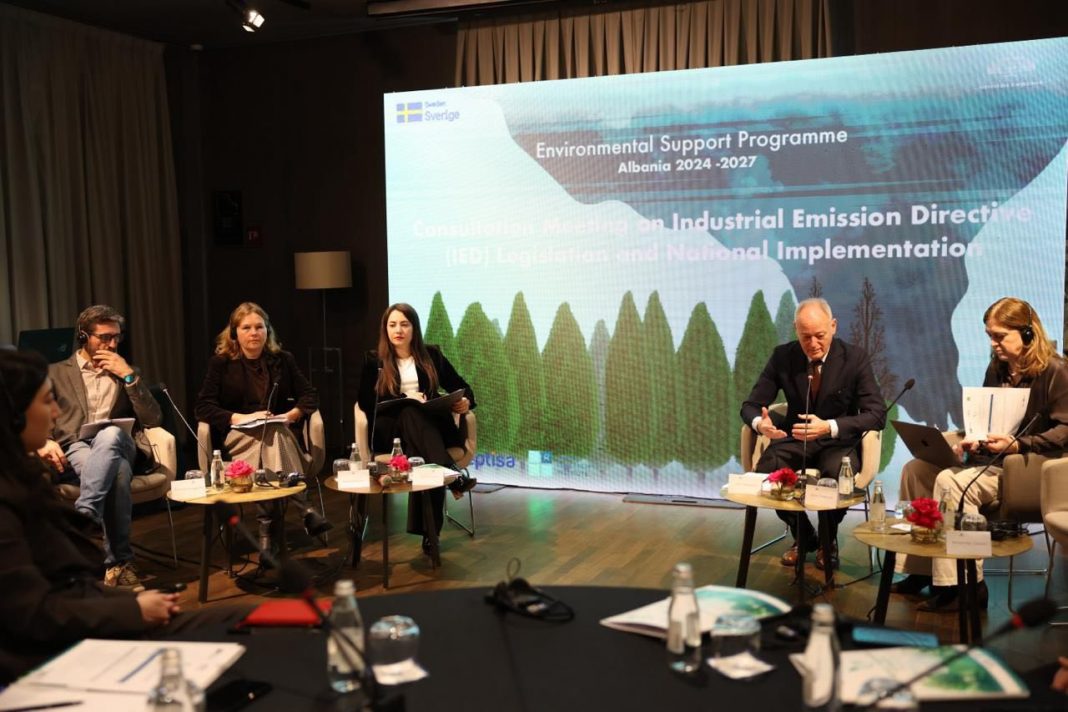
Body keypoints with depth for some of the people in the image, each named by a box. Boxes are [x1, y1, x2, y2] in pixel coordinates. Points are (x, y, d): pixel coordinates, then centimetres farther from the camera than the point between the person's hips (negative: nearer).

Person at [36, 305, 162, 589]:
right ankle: (119, 562, -40)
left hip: (117, 444, 1)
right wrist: (44, 441, -16)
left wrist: (129, 375, 1)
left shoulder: (126, 373, 24)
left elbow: (153, 420, 10)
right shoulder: (56, 373, 20)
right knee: (117, 471, -39)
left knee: (109, 434, -40)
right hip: (73, 451, -1)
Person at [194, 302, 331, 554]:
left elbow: (310, 395, 10)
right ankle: (304, 510, -48)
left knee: (273, 437, -36)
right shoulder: (221, 363, 6)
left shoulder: (283, 360, 12)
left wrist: (291, 415, -11)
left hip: (281, 434, 2)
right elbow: (202, 407, -2)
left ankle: (268, 527, -45)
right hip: (237, 437, -2)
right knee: (271, 439, -36)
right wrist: (241, 418, -17)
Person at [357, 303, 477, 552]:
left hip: (431, 426, 1)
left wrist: (466, 401, -9)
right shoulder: (374, 360, 10)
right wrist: (406, 402, -14)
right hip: (390, 430, -1)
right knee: (412, 415, -36)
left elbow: (460, 386, 15)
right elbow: (367, 403, 0)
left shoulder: (431, 355, 14)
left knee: (420, 452, -35)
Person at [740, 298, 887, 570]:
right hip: (796, 438, 2)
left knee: (837, 475, -35)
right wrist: (759, 423, -32)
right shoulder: (782, 356, -7)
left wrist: (829, 427, -38)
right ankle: (803, 536, 3)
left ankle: (829, 540, 0)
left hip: (839, 440, -2)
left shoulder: (855, 358, -12)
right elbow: (751, 405, -4)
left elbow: (877, 414, -20)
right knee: (765, 470, -28)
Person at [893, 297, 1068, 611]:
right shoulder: (997, 369, 13)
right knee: (915, 469, -5)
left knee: (951, 482, -30)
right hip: (990, 458, 9)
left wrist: (1018, 444, -24)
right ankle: (920, 570, -3)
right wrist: (971, 440, -1)